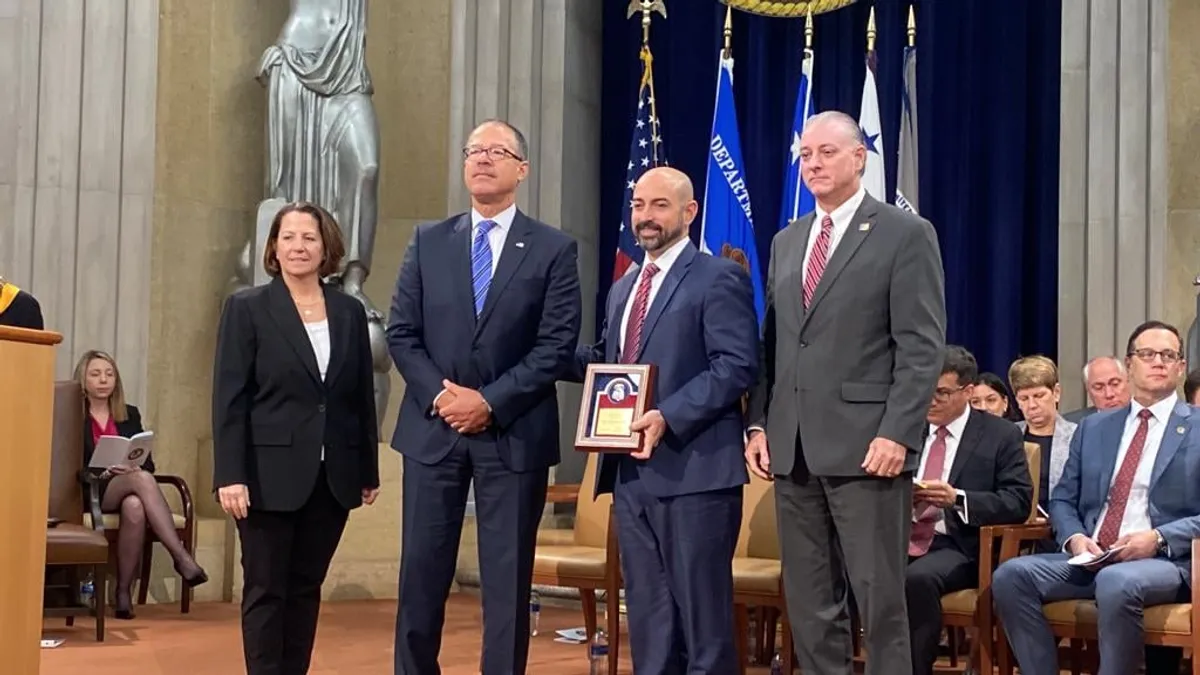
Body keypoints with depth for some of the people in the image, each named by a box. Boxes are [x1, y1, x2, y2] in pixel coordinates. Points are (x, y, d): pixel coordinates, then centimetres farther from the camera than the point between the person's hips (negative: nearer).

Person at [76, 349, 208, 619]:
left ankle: (124, 592, -37)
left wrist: (135, 469, -11)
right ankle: (182, 557, -47)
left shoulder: (130, 415, 19)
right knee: (142, 480, -36)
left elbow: (148, 461, 12)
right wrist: (103, 473, -19)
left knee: (135, 507, -38)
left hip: (128, 491, 4)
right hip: (89, 493, -4)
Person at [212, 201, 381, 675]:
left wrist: (369, 470, 11)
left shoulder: (350, 312, 9)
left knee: (306, 588, 8)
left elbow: (363, 396, 12)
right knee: (266, 590, 1)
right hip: (271, 474, -3)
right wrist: (230, 475, -14)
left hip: (332, 476, 4)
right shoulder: (247, 308, -2)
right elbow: (228, 398, -7)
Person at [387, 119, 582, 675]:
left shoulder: (554, 249, 1)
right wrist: (439, 394, -11)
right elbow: (401, 333, 5)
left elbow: (557, 346, -7)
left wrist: (489, 402, -14)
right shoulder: (428, 242, 9)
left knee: (508, 578, 3)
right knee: (422, 572, 6)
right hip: (432, 428, 2)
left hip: (513, 435, -2)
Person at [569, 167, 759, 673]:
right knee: (647, 616, 12)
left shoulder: (718, 278, -5)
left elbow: (737, 366, -15)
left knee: (703, 615, -1)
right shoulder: (623, 288, 21)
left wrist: (668, 417, -23)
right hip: (632, 472, 8)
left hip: (694, 470, -8)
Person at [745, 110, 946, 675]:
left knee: (879, 598, -2)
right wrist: (760, 423, 7)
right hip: (793, 447, 6)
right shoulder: (786, 241, 18)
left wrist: (897, 434, -17)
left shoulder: (905, 234, -2)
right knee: (809, 602, 9)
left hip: (867, 445, -6)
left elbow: (922, 349, -8)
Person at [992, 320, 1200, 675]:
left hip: (1166, 560, -4)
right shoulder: (1093, 427, 20)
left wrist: (1159, 538, -16)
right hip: (1090, 558, 5)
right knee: (1010, 575, -21)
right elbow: (1063, 499, 18)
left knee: (1117, 582, -39)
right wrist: (1074, 537, -4)